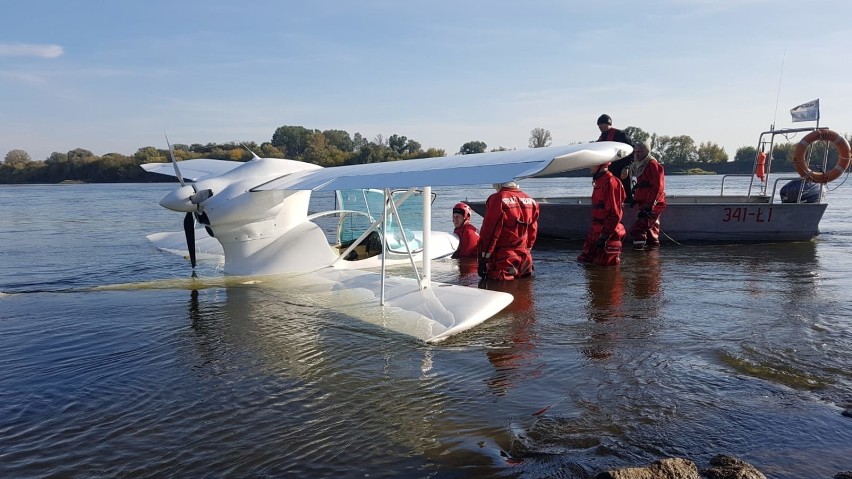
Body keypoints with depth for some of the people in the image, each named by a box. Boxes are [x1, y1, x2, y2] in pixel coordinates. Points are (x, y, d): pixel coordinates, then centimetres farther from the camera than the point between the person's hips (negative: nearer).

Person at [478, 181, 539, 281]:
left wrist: (483, 259, -10)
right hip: (524, 260, 7)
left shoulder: (497, 199, -13)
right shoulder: (530, 200, 8)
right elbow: (532, 232, 14)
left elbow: (489, 231, -14)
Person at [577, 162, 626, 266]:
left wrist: (604, 235, -22)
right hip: (596, 232, 10)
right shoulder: (599, 182, 15)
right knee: (584, 260, 13)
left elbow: (614, 214, -21)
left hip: (607, 234, -10)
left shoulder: (610, 182, -17)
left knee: (605, 264, -6)